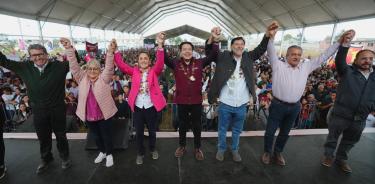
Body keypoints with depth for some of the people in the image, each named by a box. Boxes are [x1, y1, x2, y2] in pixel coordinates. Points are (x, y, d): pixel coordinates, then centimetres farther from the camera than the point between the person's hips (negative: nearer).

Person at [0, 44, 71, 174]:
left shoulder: (58, 66, -9)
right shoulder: (25, 68, 2)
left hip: (57, 109, -3)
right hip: (38, 111, 3)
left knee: (61, 136, 13)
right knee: (43, 138, 20)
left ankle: (65, 157, 35)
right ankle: (46, 159, 43)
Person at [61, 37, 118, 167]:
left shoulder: (104, 78, -9)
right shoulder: (82, 78, 0)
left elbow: (109, 67, -24)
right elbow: (74, 66, -8)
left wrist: (110, 52, -40)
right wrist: (69, 49, -21)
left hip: (104, 114, -4)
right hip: (89, 115, 4)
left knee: (107, 136, 11)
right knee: (96, 136, 22)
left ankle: (109, 154, 33)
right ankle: (102, 152, 44)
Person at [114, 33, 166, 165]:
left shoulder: (154, 71, -3)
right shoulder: (134, 72, 3)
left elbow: (160, 63, -20)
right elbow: (121, 65, -6)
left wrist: (160, 45, -33)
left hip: (151, 107, -1)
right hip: (137, 107, 1)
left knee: (152, 131, 17)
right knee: (139, 132, 14)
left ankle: (152, 149, 42)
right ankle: (140, 153, 35)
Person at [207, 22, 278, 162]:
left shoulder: (248, 57, 3)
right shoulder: (223, 57, -5)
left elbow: (260, 50, -2)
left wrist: (267, 36, -20)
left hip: (242, 104, 3)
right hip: (225, 103, -2)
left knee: (237, 130, 21)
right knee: (222, 129, 16)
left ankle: (235, 149, 42)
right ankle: (221, 149, 39)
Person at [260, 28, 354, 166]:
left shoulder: (306, 67, 8)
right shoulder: (278, 66, -5)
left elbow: (323, 57, 13)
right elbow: (271, 52, -16)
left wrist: (340, 42, 8)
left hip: (294, 107, 5)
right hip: (278, 105, -4)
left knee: (285, 133, 19)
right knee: (270, 131, 8)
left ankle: (278, 152, 38)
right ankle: (267, 152, 30)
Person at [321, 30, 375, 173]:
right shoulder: (347, 71, -6)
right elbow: (339, 60, -24)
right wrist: (346, 43, -35)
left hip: (360, 119, 5)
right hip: (340, 115, -4)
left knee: (350, 141, 19)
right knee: (333, 137, 12)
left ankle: (341, 159, 39)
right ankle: (329, 156, 32)